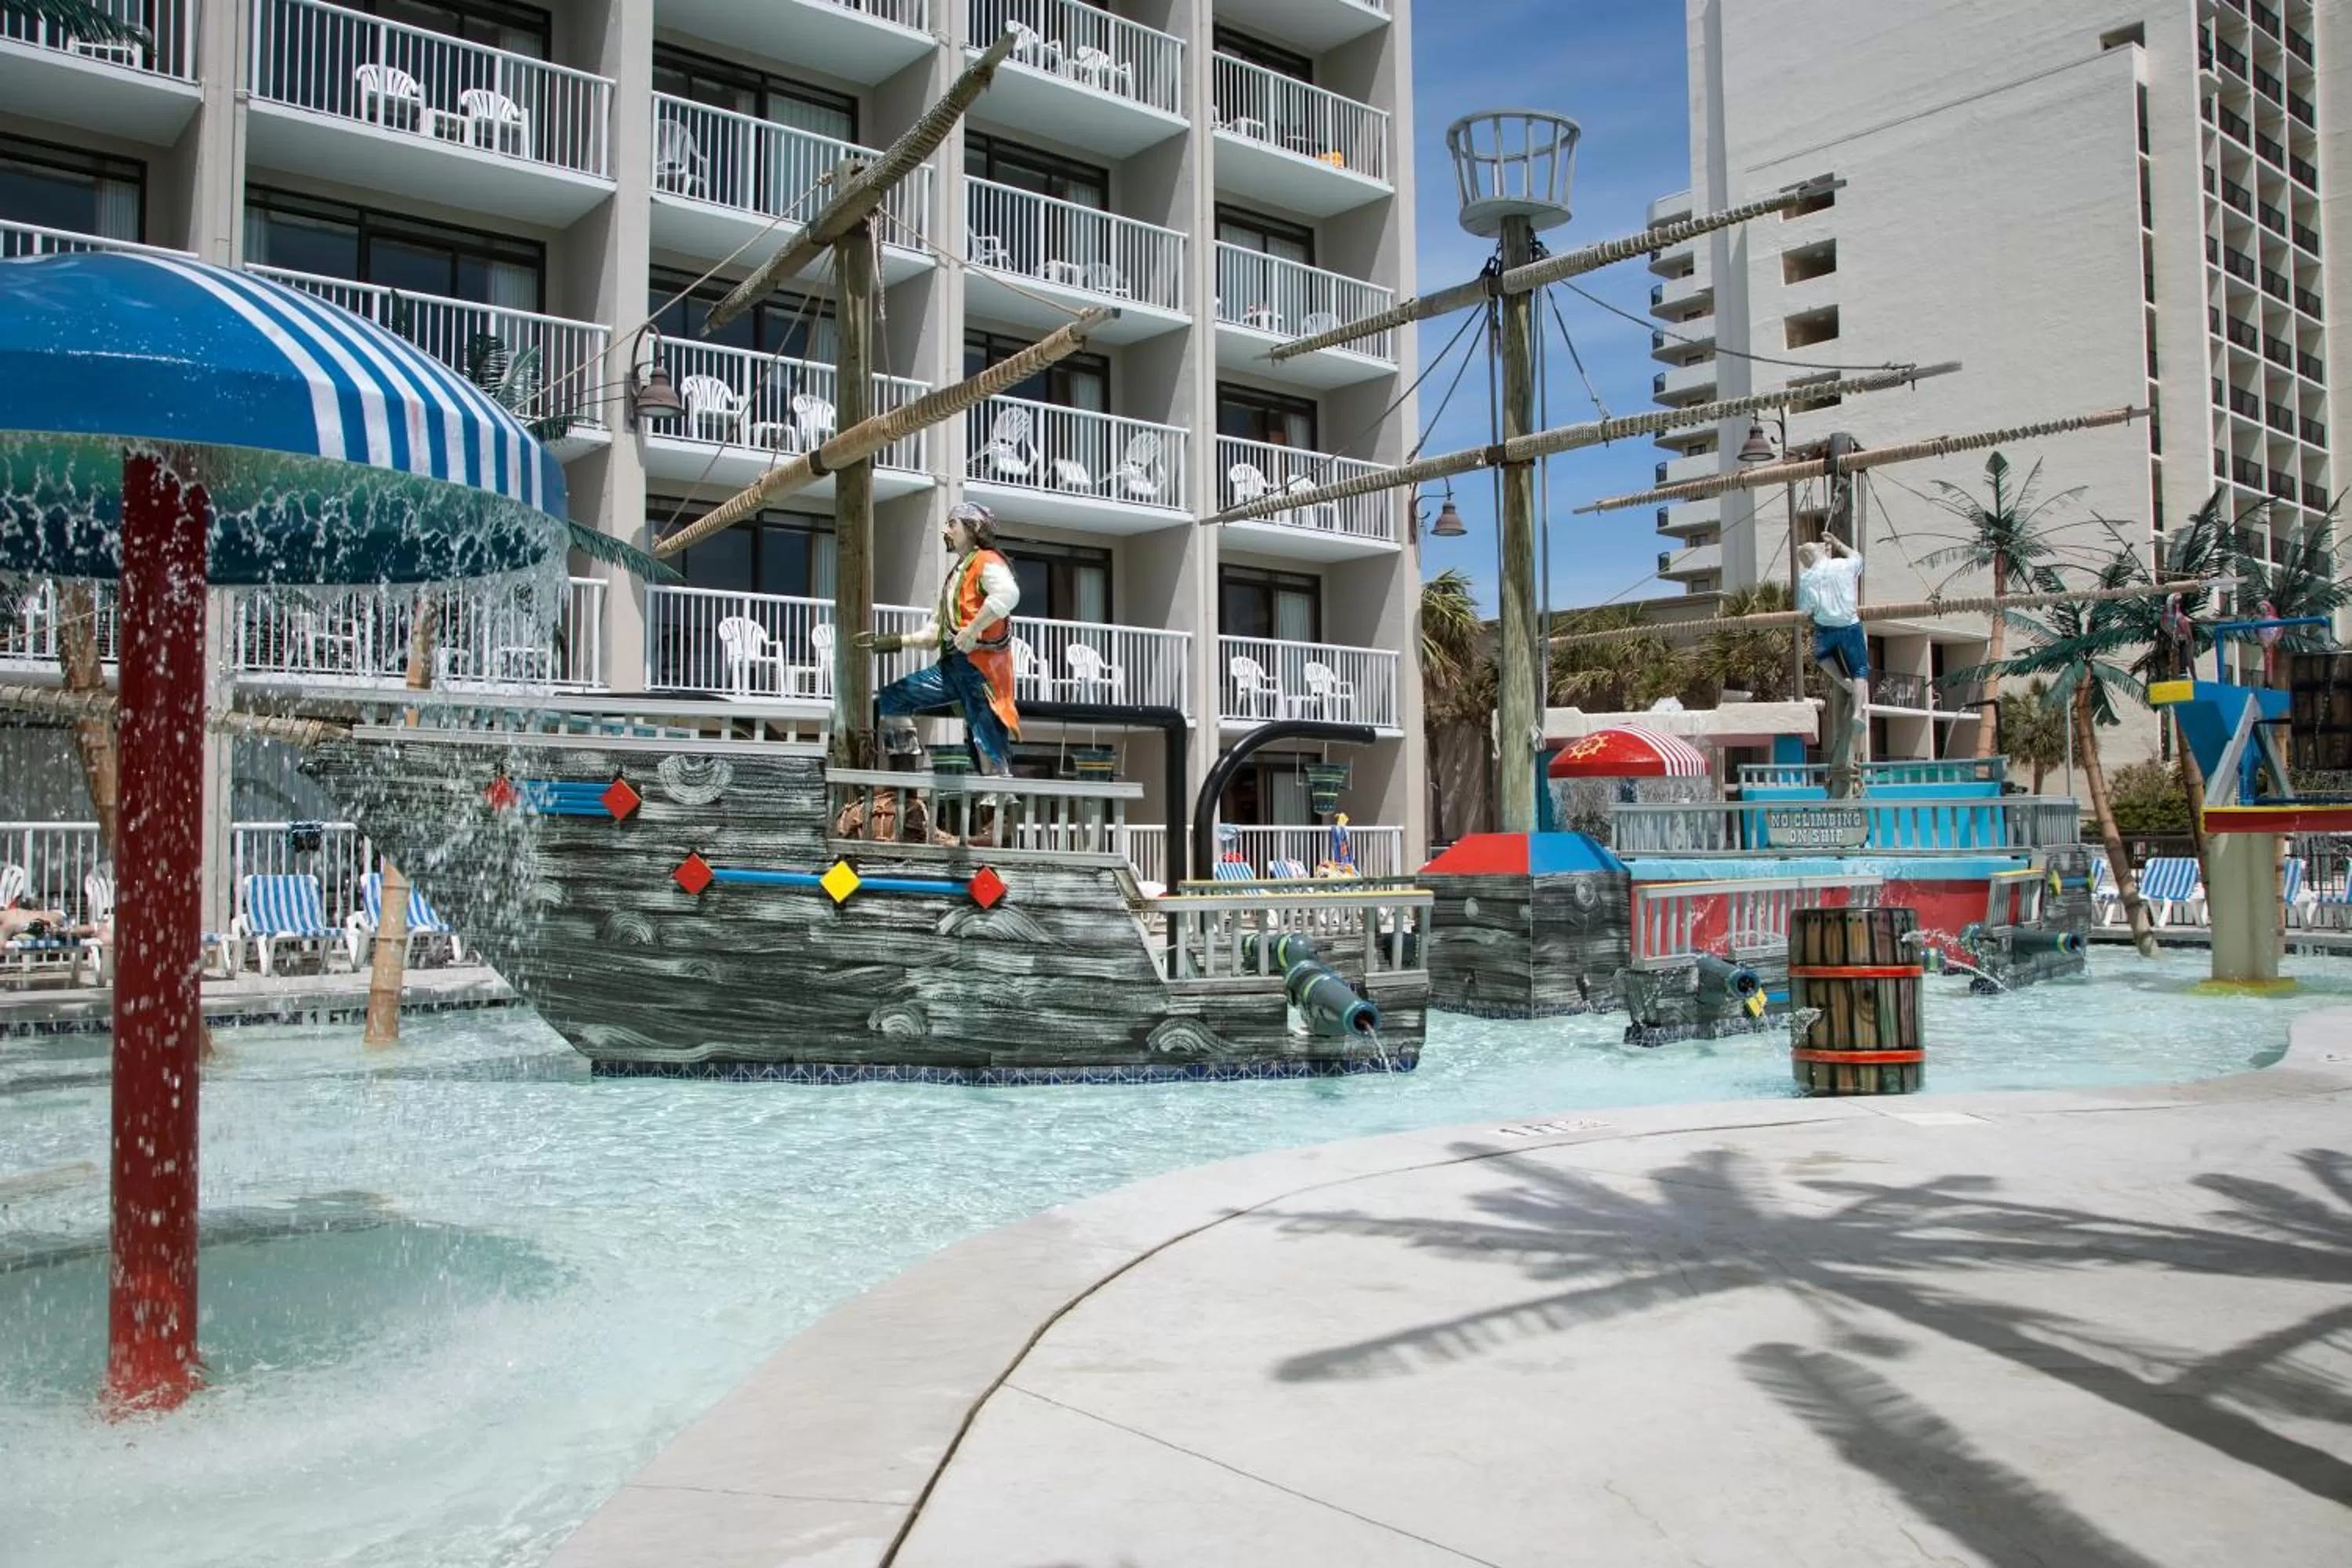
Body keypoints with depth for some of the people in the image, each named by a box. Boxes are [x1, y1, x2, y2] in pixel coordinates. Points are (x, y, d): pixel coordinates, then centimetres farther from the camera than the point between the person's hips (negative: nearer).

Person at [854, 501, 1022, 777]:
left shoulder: (987, 563, -2)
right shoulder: (957, 573, 26)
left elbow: (1008, 594, -27)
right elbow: (934, 633, 26)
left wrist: (972, 630, -27)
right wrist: (890, 642, 19)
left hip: (979, 665, -9)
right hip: (952, 666, 9)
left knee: (990, 747, -12)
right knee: (892, 699, 8)